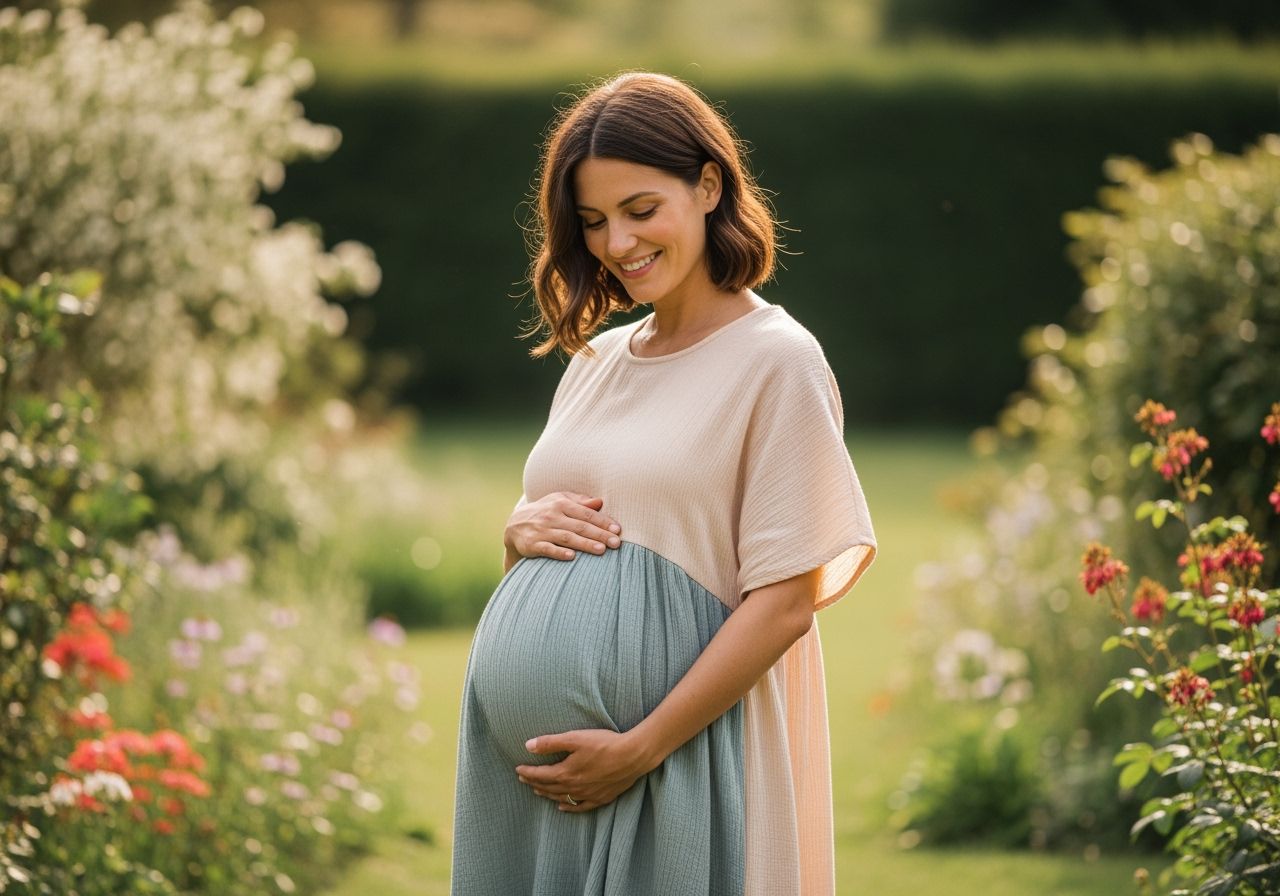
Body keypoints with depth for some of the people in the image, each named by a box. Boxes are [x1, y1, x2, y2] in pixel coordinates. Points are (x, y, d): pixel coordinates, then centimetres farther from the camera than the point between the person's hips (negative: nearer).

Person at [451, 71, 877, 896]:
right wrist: (521, 532, -2)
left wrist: (639, 749, -17)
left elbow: (787, 602, -12)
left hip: (680, 752, -6)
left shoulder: (775, 360, -6)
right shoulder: (595, 361, 13)